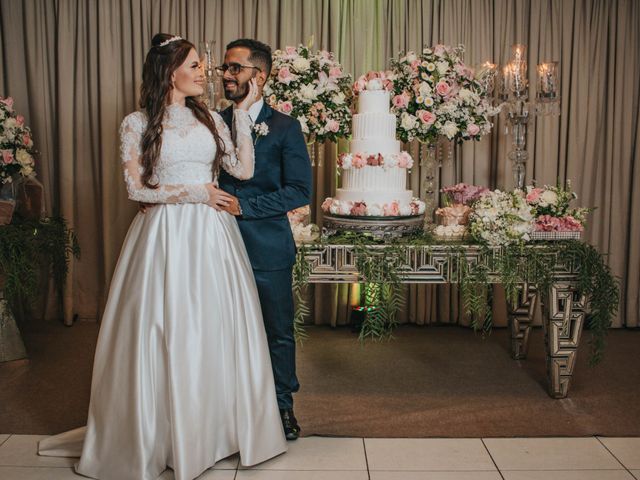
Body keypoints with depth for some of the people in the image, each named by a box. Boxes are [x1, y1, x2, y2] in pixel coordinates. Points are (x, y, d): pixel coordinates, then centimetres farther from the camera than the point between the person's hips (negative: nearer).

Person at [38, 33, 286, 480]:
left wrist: (243, 111, 0)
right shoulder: (138, 124, 1)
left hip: (212, 235, 4)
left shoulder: (211, 119, 11)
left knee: (216, 330, 7)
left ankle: (214, 428, 25)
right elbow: (136, 189, -4)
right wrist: (195, 193, -9)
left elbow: (243, 169, 1)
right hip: (165, 235, -3)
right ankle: (161, 435, 21)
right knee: (166, 333, 2)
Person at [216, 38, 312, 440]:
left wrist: (243, 205, -16)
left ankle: (283, 406, 28)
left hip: (268, 249, -3)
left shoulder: (284, 127, -3)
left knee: (278, 331, 9)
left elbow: (300, 191, -9)